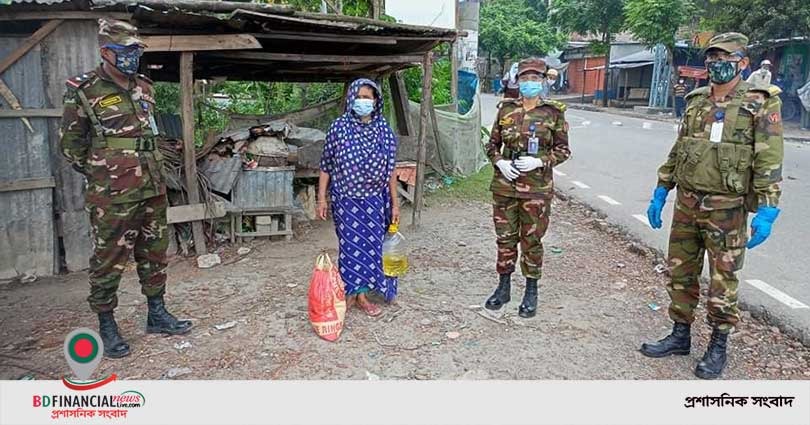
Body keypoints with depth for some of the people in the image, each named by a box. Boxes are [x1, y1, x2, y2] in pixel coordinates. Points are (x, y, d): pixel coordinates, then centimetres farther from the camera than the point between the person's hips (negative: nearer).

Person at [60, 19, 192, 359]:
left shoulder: (143, 88, 9)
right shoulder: (84, 91, -8)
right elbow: (71, 145, -1)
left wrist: (149, 172, 16)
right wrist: (101, 174, 3)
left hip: (152, 189, 6)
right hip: (112, 195, -6)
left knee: (154, 254, 13)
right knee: (108, 261, 3)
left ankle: (157, 315, 26)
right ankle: (107, 327, 16)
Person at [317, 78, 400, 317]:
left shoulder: (384, 129, -1)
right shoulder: (339, 127, -6)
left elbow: (390, 169, 2)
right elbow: (326, 166, -1)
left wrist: (395, 202, 2)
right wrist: (321, 198, -4)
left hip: (374, 200, 2)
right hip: (346, 199, -2)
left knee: (371, 244, 7)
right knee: (351, 244, 4)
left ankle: (360, 293, 21)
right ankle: (352, 293, 20)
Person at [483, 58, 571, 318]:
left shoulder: (553, 113, -2)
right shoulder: (506, 110, 4)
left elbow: (563, 150, 1)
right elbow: (492, 144, 10)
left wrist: (540, 161, -15)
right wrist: (499, 162, -9)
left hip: (536, 188, -2)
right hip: (504, 185, 2)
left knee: (532, 240, 7)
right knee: (505, 238, 11)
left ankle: (531, 292, 24)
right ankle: (504, 287, 28)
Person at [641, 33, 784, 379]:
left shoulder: (761, 104, -6)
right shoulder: (695, 102, 10)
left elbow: (769, 162, -11)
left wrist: (767, 212, -18)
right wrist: (660, 192, 12)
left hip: (726, 209, -5)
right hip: (686, 205, 5)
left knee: (722, 279, 5)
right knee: (680, 272, 12)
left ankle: (718, 346, 22)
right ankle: (680, 336, 28)